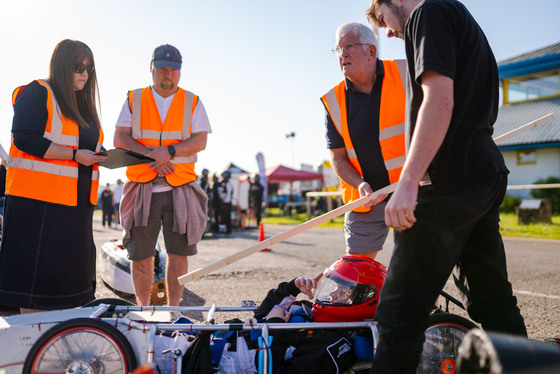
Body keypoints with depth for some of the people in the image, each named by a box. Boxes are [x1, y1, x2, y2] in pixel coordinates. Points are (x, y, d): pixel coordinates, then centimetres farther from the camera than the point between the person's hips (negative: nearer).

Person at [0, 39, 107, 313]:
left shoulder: (83, 103, 20)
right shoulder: (37, 94, -5)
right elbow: (25, 139, -16)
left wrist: (96, 157, 2)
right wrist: (74, 155, -19)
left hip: (75, 203, 8)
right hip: (38, 200, -8)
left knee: (68, 268, 10)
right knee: (37, 268, -5)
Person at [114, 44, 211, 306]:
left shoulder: (192, 102, 10)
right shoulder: (134, 100, 11)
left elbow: (200, 141, -1)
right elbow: (119, 139, 1)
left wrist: (169, 151, -17)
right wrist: (151, 155, -14)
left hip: (180, 188, 0)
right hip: (142, 189, 0)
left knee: (178, 252, 2)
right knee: (140, 254, 2)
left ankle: (173, 308, 14)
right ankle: (143, 309, 18)